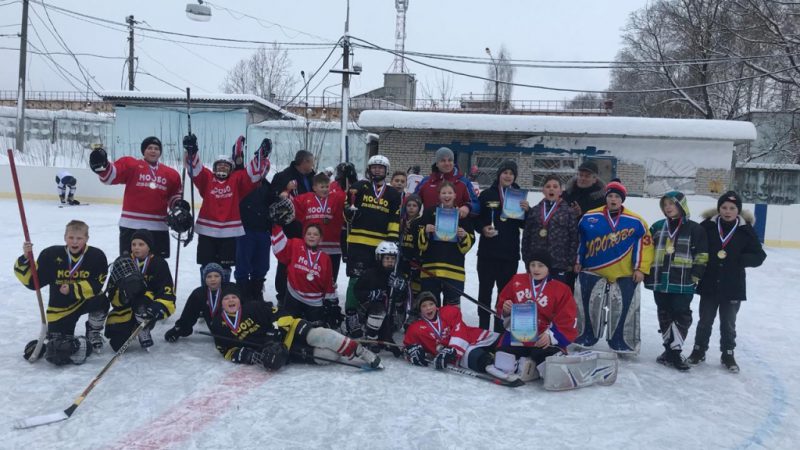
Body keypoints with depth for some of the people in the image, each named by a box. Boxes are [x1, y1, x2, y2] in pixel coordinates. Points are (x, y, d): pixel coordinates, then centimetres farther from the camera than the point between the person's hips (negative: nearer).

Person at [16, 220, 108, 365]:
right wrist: (26, 260, -21)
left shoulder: (97, 256, -13)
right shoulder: (51, 254, -10)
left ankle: (93, 333, -2)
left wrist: (73, 289, -25)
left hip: (86, 300, 0)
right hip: (60, 306, 0)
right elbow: (33, 281, -8)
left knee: (101, 301, -35)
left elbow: (97, 285, -16)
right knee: (57, 353, -7)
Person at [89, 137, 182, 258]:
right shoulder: (130, 164, 0)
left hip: (158, 226, 3)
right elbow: (110, 175, -10)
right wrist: (101, 166, -30)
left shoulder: (171, 174, 10)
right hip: (131, 225, -3)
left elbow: (175, 194, 20)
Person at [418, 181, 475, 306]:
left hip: (454, 270, 0)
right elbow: (421, 243, 5)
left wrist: (464, 236, -13)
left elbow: (468, 244, 7)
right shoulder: (429, 212, 5)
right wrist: (425, 232, -14)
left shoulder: (463, 215, 7)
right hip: (430, 269, 0)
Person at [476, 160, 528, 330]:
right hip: (488, 251, -1)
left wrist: (527, 211, -12)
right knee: (485, 289, 6)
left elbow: (525, 224, 7)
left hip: (510, 252, 2)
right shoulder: (487, 194, 0)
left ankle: (501, 328, 18)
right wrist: (483, 228, -16)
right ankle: (483, 327, 17)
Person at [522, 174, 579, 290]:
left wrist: (571, 263, -5)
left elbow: (574, 238, -1)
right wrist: (527, 260, 6)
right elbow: (526, 236, 10)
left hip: (560, 265, -3)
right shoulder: (534, 211, 10)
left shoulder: (569, 212, 1)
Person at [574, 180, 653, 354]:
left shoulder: (635, 221, -4)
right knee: (586, 305, 6)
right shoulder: (589, 218, -1)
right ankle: (583, 339, 22)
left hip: (625, 274, -1)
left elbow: (645, 244, -3)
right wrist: (578, 261, 10)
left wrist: (641, 268, -7)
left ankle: (624, 344, 17)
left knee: (625, 310, 3)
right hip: (592, 271, 1)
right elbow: (580, 241, 9)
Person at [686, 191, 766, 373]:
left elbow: (759, 256, -4)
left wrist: (739, 259, -21)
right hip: (709, 284, 0)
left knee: (728, 324, 14)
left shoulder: (746, 230, -6)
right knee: (705, 321, 15)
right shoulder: (707, 226, -8)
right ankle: (699, 350, 31)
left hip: (733, 287, 0)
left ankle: (728, 355, 31)